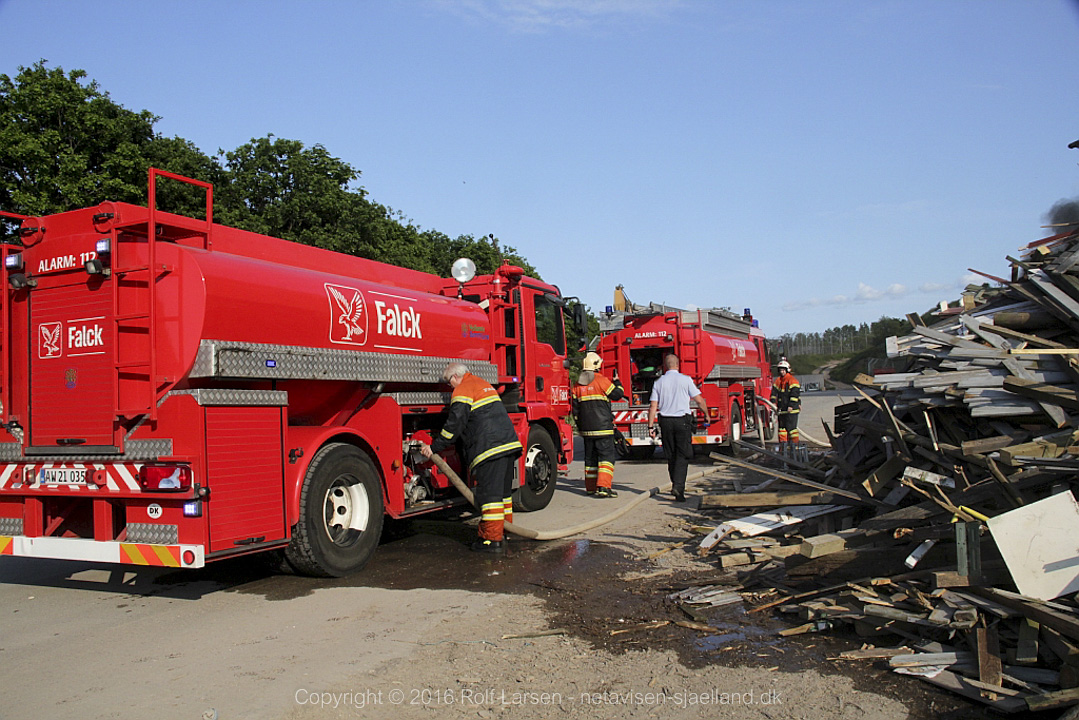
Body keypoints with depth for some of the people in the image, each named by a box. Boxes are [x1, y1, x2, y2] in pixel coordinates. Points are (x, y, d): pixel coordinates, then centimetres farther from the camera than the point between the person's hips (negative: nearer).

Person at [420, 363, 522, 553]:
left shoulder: (463, 391, -3)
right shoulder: (483, 385, 26)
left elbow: (455, 425, -11)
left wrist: (434, 448, -4)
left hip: (490, 448, -9)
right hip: (509, 443, 9)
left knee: (489, 493, -7)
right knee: (503, 491, 17)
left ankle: (492, 539, -6)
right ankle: (504, 530, 26)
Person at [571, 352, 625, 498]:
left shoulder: (577, 385, 9)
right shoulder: (601, 380, -10)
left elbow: (575, 408, 12)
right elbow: (617, 394, -1)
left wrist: (580, 426, 20)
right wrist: (617, 381, 17)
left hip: (586, 428, 6)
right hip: (603, 425, -6)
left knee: (590, 456, 13)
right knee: (607, 455, -5)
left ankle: (591, 487, 19)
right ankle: (603, 487, -15)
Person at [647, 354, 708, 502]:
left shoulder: (659, 382, 4)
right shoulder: (686, 380, -3)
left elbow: (653, 406, 0)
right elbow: (699, 400, -1)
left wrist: (651, 426, 3)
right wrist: (706, 415, 15)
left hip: (665, 421, 3)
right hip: (682, 421, -3)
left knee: (671, 456, 13)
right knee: (683, 455, -1)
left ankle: (676, 486, 22)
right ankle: (678, 487, -15)